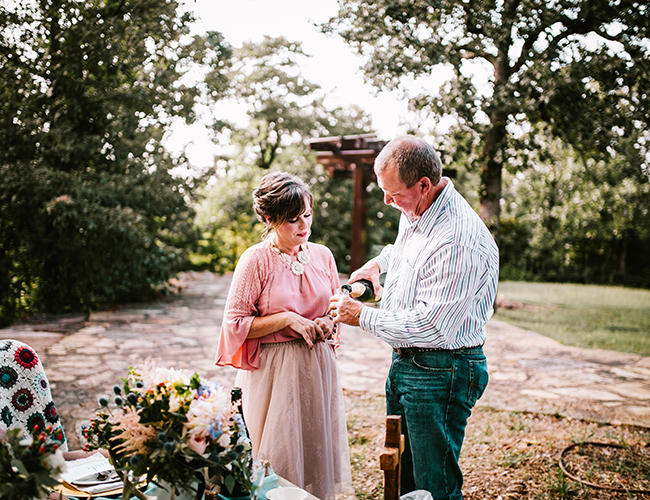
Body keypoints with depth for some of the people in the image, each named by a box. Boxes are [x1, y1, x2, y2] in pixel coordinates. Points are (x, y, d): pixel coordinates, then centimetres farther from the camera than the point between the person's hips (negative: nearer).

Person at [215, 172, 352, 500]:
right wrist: (288, 319, -17)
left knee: (319, 452, 13)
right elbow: (235, 323, -10)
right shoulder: (256, 260, -10)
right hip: (273, 371, -4)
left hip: (318, 366, 5)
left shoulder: (322, 255, 5)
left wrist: (328, 322, -4)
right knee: (278, 463, 4)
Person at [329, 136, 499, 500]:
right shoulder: (415, 211, 4)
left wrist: (363, 316, -16)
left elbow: (429, 327, -26)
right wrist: (378, 263, 13)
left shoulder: (459, 241, -27)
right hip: (405, 361, 9)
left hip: (440, 373, -9)